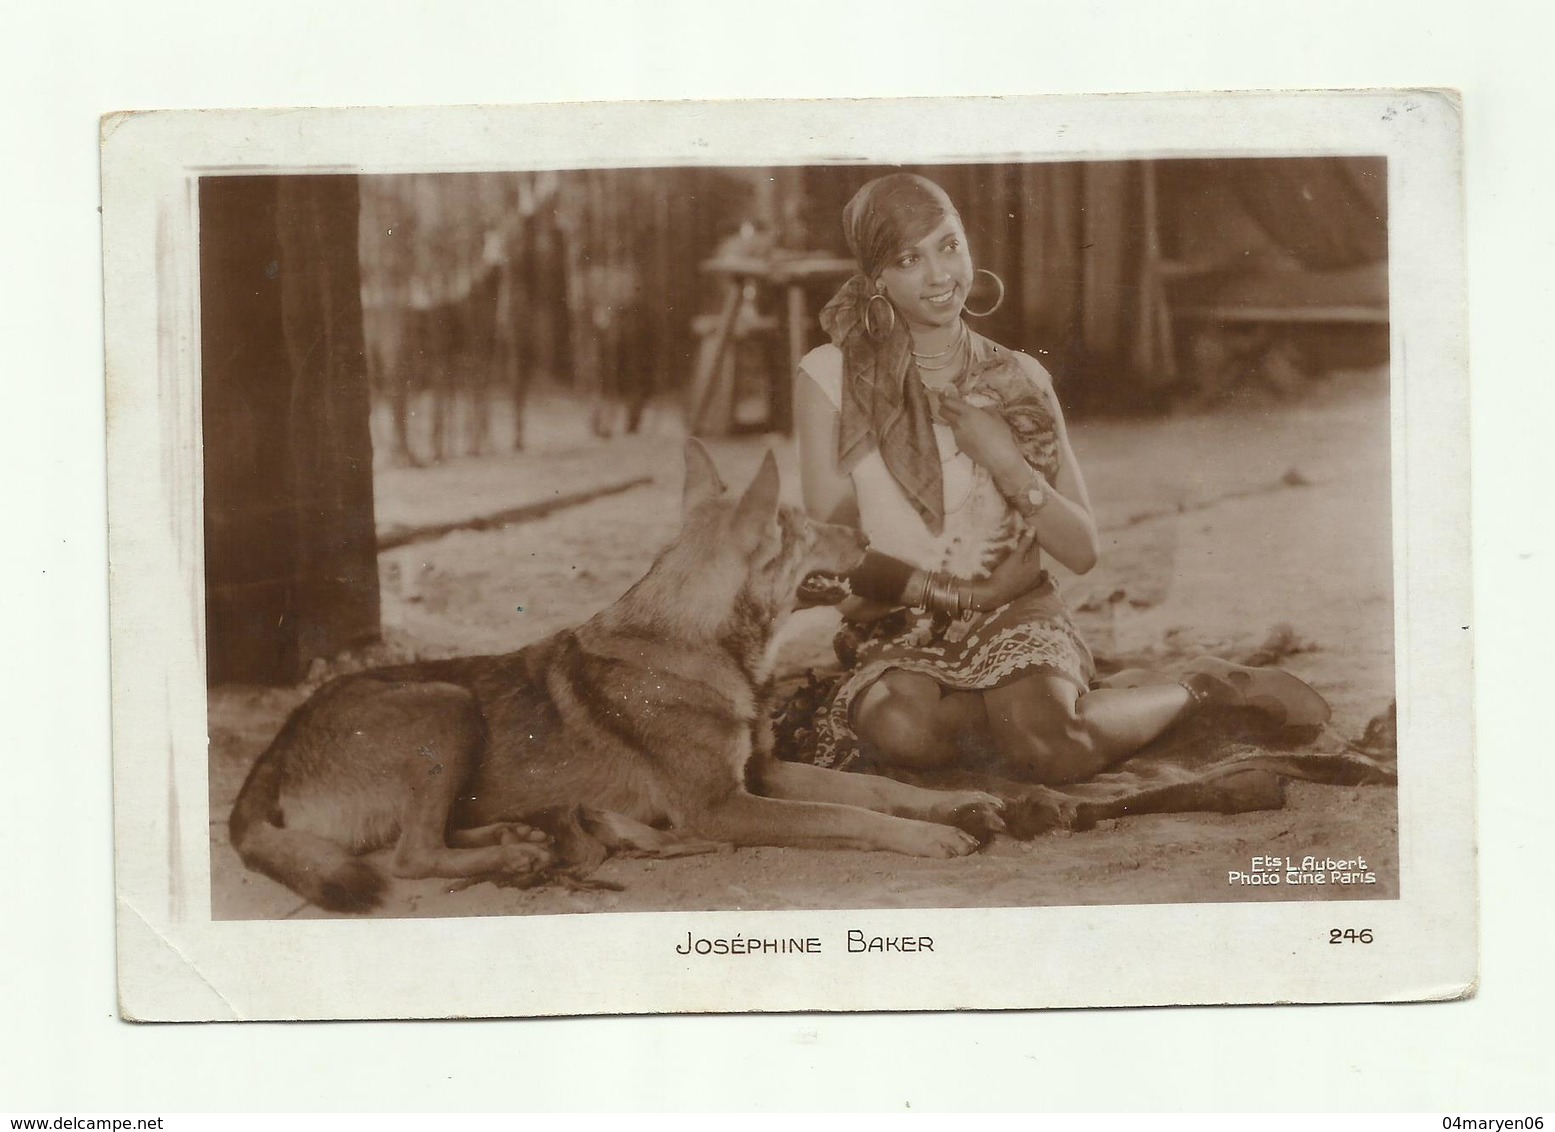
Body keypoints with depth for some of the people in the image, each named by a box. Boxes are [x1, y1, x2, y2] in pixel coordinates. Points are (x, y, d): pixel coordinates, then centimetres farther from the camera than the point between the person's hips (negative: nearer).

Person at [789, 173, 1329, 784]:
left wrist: (1009, 464, -13)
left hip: (1016, 618, 0)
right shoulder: (828, 378, -1)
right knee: (903, 730, -37)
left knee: (1052, 748, -32)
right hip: (896, 630, 0)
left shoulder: (1019, 380, 5)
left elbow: (1084, 550, 3)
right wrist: (954, 592, -10)